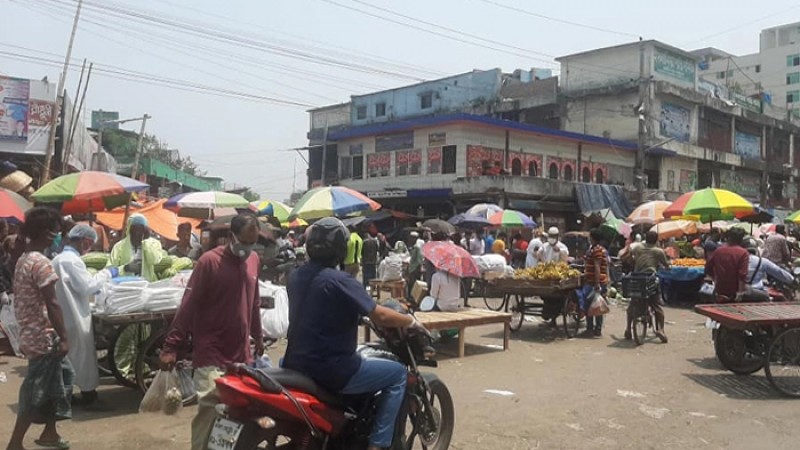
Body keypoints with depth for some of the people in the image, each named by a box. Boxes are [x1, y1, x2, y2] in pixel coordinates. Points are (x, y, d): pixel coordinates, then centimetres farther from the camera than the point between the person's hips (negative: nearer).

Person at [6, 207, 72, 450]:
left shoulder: (22, 260, 10)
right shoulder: (41, 263, -19)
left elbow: (21, 299, 15)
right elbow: (51, 303, -21)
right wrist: (64, 337, -17)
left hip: (32, 334, 9)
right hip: (43, 338, -9)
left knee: (62, 376, 18)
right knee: (35, 392, 0)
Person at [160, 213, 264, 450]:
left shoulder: (253, 260, 8)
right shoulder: (209, 261, -10)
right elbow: (188, 305, -11)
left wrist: (258, 336, 24)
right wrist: (171, 346, -13)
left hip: (241, 354, 6)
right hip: (211, 355, -5)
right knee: (209, 412, -8)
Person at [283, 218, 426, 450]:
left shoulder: (296, 277, 6)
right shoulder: (339, 281, -18)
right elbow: (381, 316, -19)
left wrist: (358, 311, 29)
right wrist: (411, 321, -1)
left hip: (296, 365, 8)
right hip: (330, 369, -8)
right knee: (398, 373, 6)